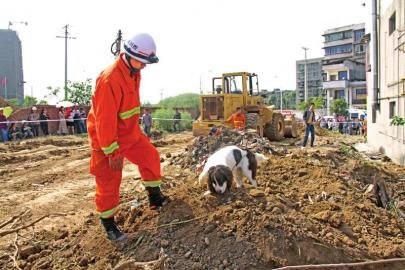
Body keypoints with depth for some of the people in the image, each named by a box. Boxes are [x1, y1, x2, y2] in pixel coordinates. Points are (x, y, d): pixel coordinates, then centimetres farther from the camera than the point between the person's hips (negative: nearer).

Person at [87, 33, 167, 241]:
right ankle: (108, 225, 19)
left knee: (150, 157, 14)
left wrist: (135, 129, 20)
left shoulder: (133, 72, 1)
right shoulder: (110, 79, -28)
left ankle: (155, 198, 33)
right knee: (109, 181, 2)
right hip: (108, 138, -9)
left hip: (130, 133, 9)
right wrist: (112, 152, -24)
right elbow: (105, 119, -28)